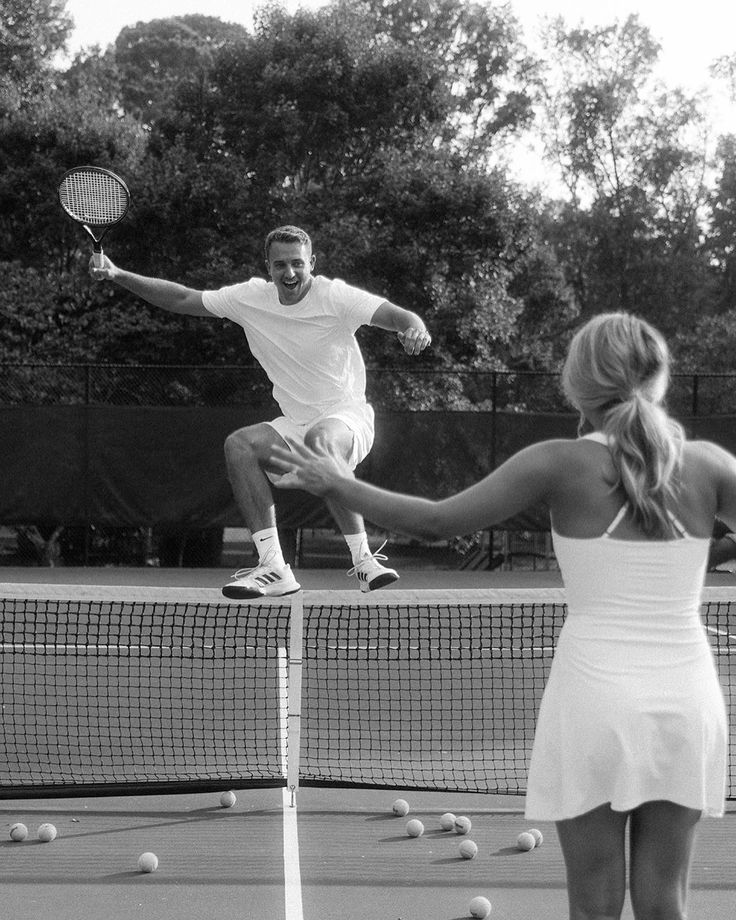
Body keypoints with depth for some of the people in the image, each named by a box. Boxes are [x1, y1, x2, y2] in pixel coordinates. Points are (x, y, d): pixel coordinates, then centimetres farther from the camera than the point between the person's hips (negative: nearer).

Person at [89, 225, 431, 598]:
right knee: (238, 445, -21)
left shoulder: (335, 297, -14)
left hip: (346, 417, -6)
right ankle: (272, 567, -24)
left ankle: (364, 561, -31)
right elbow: (183, 298, 5)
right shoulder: (251, 297, 0)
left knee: (320, 440, -39)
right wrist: (118, 276, -4)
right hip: (296, 424, 6)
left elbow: (397, 315, -23)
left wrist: (415, 327, -48)